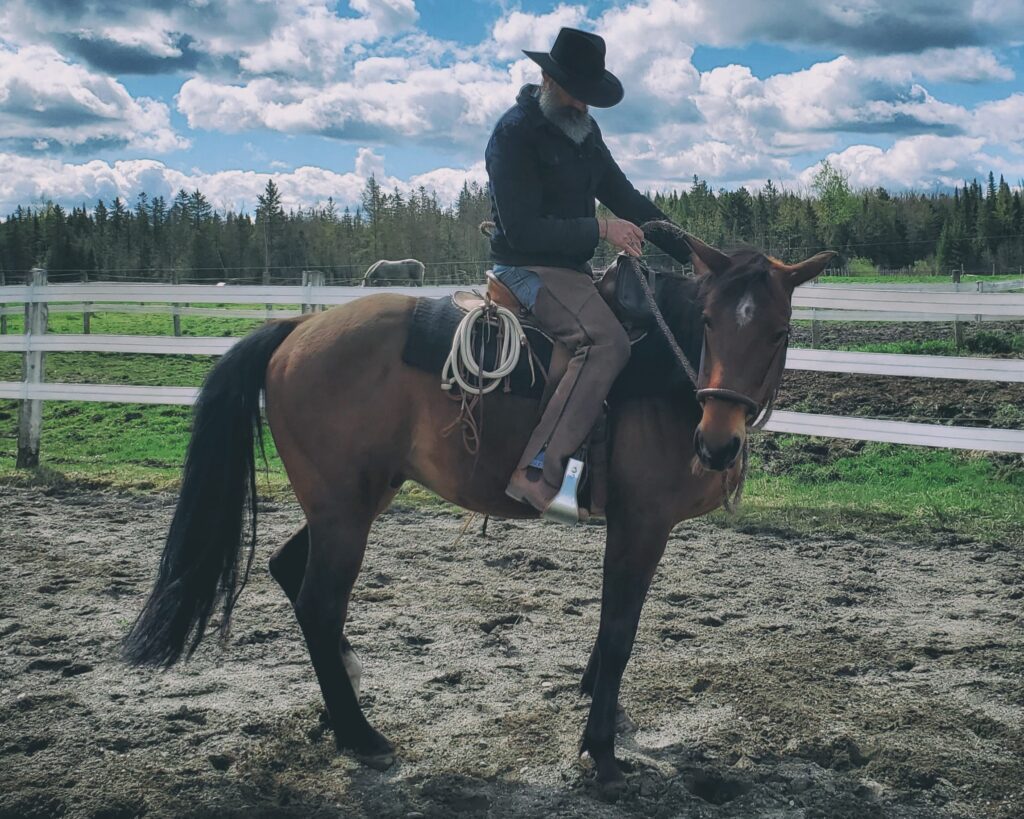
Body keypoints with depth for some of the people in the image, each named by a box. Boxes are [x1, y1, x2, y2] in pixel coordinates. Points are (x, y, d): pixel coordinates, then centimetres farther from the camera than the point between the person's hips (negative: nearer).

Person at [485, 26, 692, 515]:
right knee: (605, 341, -31)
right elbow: (522, 230, -20)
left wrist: (690, 253, 7)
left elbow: (627, 200, 15)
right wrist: (599, 230, -20)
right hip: (528, 267, -10)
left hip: (572, 266, 10)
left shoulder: (585, 132, 13)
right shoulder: (514, 134, -13)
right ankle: (539, 472, -37)